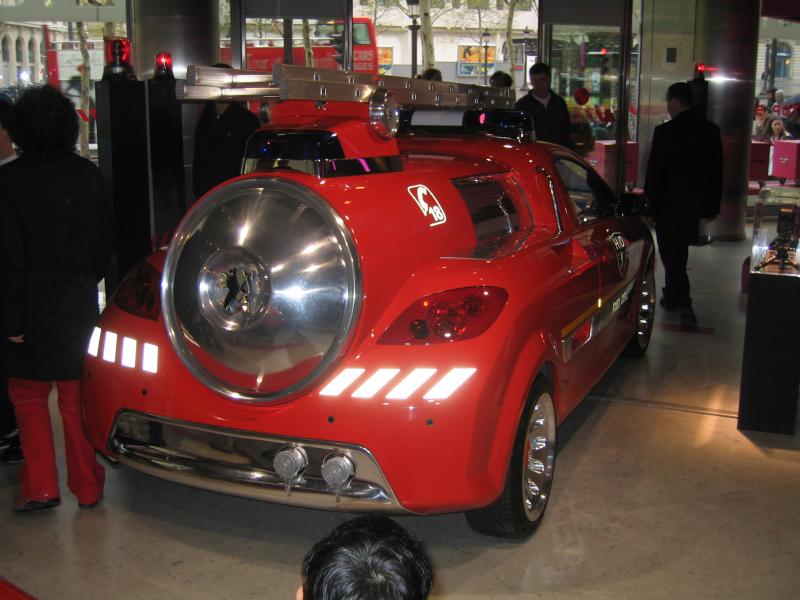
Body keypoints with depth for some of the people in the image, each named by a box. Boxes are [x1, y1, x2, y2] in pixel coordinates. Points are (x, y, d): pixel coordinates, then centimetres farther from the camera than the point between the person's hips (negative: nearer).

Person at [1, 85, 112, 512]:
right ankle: (87, 486, 19)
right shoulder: (87, 174, -2)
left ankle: (41, 485, 8)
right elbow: (103, 244, 5)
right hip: (80, 301, 3)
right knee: (77, 396, 13)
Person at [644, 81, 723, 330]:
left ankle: (684, 305, -7)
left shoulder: (665, 132, -15)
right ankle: (672, 297, 36)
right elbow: (717, 171, 7)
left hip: (669, 204, -6)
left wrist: (650, 202, -2)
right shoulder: (711, 130, 2)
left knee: (671, 255, 1)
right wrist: (713, 205, 14)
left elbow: (654, 172, -12)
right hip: (696, 204, 6)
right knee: (679, 252, 22)